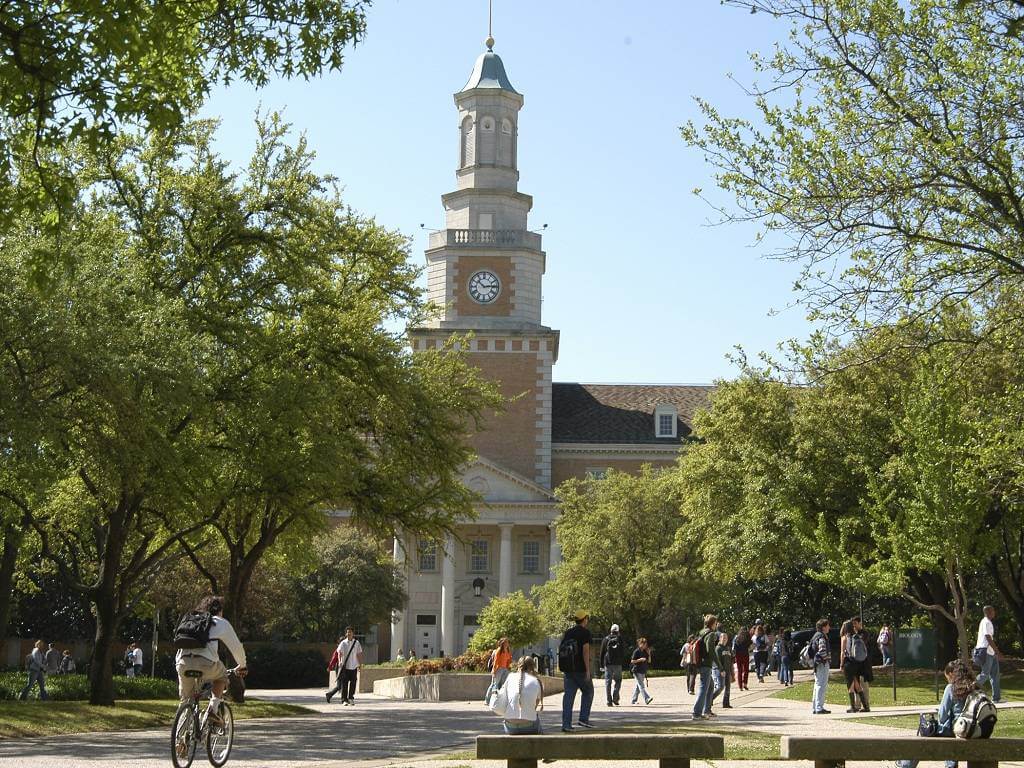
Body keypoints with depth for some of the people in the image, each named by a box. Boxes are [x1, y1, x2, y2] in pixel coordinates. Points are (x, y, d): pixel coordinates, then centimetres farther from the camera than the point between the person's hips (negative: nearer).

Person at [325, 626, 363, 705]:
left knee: (353, 684, 6)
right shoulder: (343, 643, 0)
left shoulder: (356, 643, 6)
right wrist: (340, 661, -25)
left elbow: (359, 654, 12)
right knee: (344, 684, -2)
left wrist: (360, 665, 11)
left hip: (354, 667, 2)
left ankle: (351, 698, 21)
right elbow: (340, 653, -8)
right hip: (345, 666, -2)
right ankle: (344, 700, 5)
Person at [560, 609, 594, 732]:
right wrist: (587, 670, -14)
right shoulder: (585, 632, -6)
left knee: (568, 695, 3)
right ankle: (583, 718, 7)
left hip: (567, 669, 5)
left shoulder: (567, 632, 13)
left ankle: (566, 724, -3)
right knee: (588, 692, 14)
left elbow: (561, 649, 15)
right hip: (580, 669, -5)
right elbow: (585, 651, -15)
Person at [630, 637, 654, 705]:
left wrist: (649, 654, -1)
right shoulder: (636, 652, -9)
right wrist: (640, 659, -21)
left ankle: (634, 700, 17)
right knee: (641, 686, -14)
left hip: (643, 671, 8)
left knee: (638, 686, 11)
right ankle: (647, 699, -24)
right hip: (637, 671, -8)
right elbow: (632, 661, -11)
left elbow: (649, 661, 13)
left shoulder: (645, 652, 12)